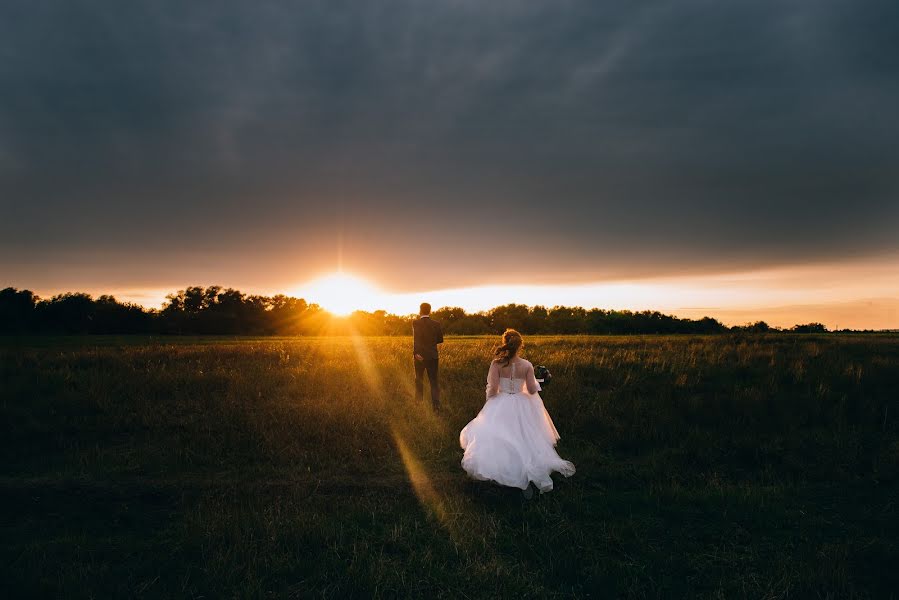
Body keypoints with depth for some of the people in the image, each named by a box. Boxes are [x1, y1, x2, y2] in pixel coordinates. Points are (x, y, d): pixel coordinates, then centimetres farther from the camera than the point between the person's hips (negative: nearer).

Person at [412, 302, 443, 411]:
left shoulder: (416, 323, -8)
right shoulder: (436, 324, 0)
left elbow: (416, 337, -24)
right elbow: (440, 340, 9)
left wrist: (416, 352, -28)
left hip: (420, 356, -1)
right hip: (432, 356, 1)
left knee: (419, 381, 14)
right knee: (434, 382, 5)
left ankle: (419, 404, 23)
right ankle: (436, 406, -4)